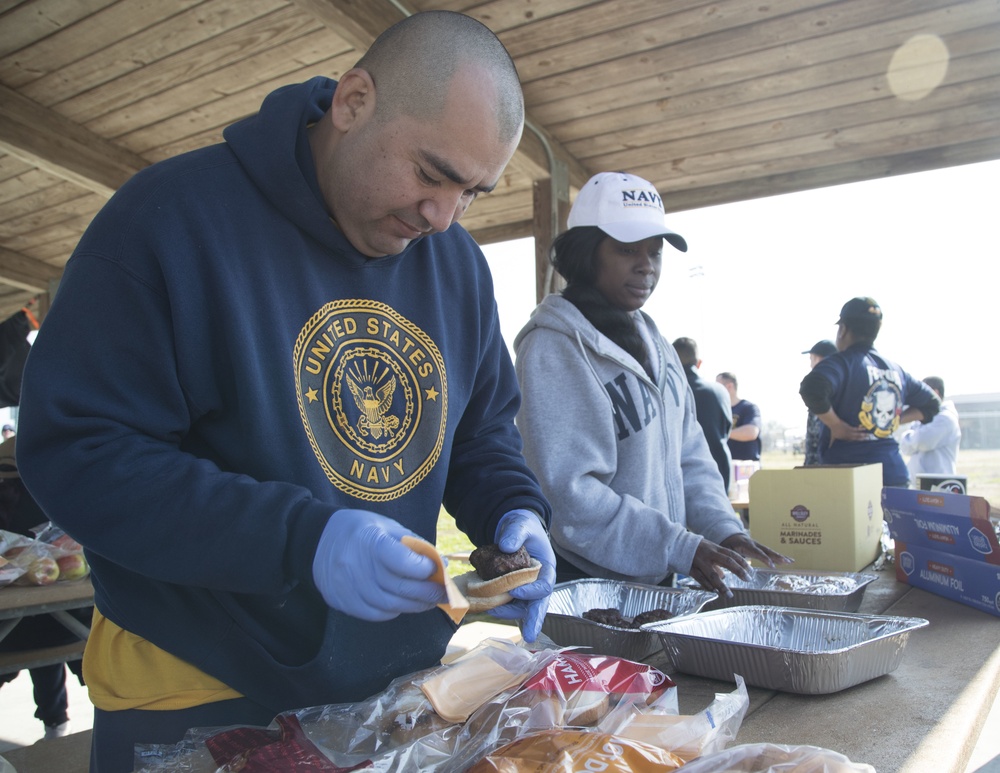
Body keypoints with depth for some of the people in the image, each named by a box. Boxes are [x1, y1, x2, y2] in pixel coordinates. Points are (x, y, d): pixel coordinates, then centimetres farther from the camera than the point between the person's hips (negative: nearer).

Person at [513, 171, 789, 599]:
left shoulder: (653, 343, 8)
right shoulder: (554, 349, -18)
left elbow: (689, 454, 9)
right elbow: (568, 493, -23)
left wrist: (723, 528, -6)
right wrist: (680, 548, -23)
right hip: (584, 584, -7)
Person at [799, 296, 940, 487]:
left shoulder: (842, 362, -8)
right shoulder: (895, 369, 14)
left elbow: (812, 389, -28)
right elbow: (931, 404, 27)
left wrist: (836, 426, -15)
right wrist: (894, 420, 17)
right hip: (895, 474, 6)